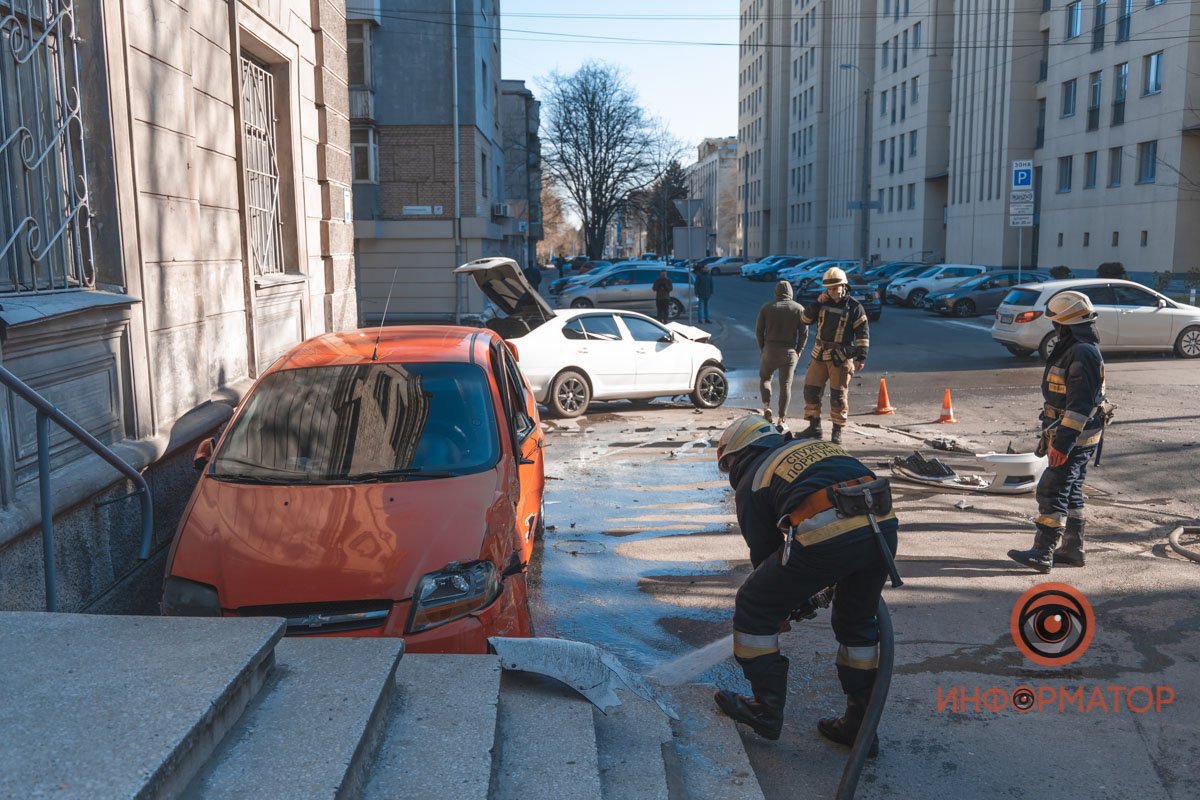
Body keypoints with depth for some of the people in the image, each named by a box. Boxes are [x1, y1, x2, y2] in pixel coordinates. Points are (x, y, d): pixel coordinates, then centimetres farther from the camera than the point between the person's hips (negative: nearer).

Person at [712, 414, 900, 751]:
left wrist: (781, 609, 38)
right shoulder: (817, 445, 34)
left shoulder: (751, 482, 18)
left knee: (754, 610, 16)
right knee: (858, 622, 28)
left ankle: (766, 710, 25)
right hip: (882, 526, 6)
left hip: (826, 536, -6)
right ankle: (860, 725, 33)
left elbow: (764, 550, 21)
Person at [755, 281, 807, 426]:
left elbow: (758, 331, -1)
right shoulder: (799, 309, 1)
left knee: (765, 378, 18)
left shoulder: (766, 308, 1)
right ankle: (782, 418, 2)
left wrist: (762, 348, 11)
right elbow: (804, 332, -2)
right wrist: (798, 351, 7)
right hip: (789, 352, 0)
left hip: (769, 350, 0)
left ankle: (767, 406, -4)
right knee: (785, 385, 5)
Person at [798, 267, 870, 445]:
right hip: (820, 354, 5)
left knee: (838, 395, 0)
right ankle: (814, 427, 13)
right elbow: (806, 320, 6)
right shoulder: (824, 303, 9)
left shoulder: (854, 307, -4)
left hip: (841, 357, -4)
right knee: (811, 390, 3)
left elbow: (863, 334, -6)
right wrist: (817, 303, -7)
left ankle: (837, 431, 10)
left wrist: (861, 357, -13)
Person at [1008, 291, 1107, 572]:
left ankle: (1043, 553, -8)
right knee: (1070, 493, 15)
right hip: (1070, 436, 11)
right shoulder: (1071, 349, 15)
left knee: (1051, 492, -10)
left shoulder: (1083, 354, -20)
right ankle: (1073, 550, 24)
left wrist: (1063, 441, -26)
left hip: (1077, 437, -11)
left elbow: (1081, 404, -25)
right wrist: (1052, 435, 25)